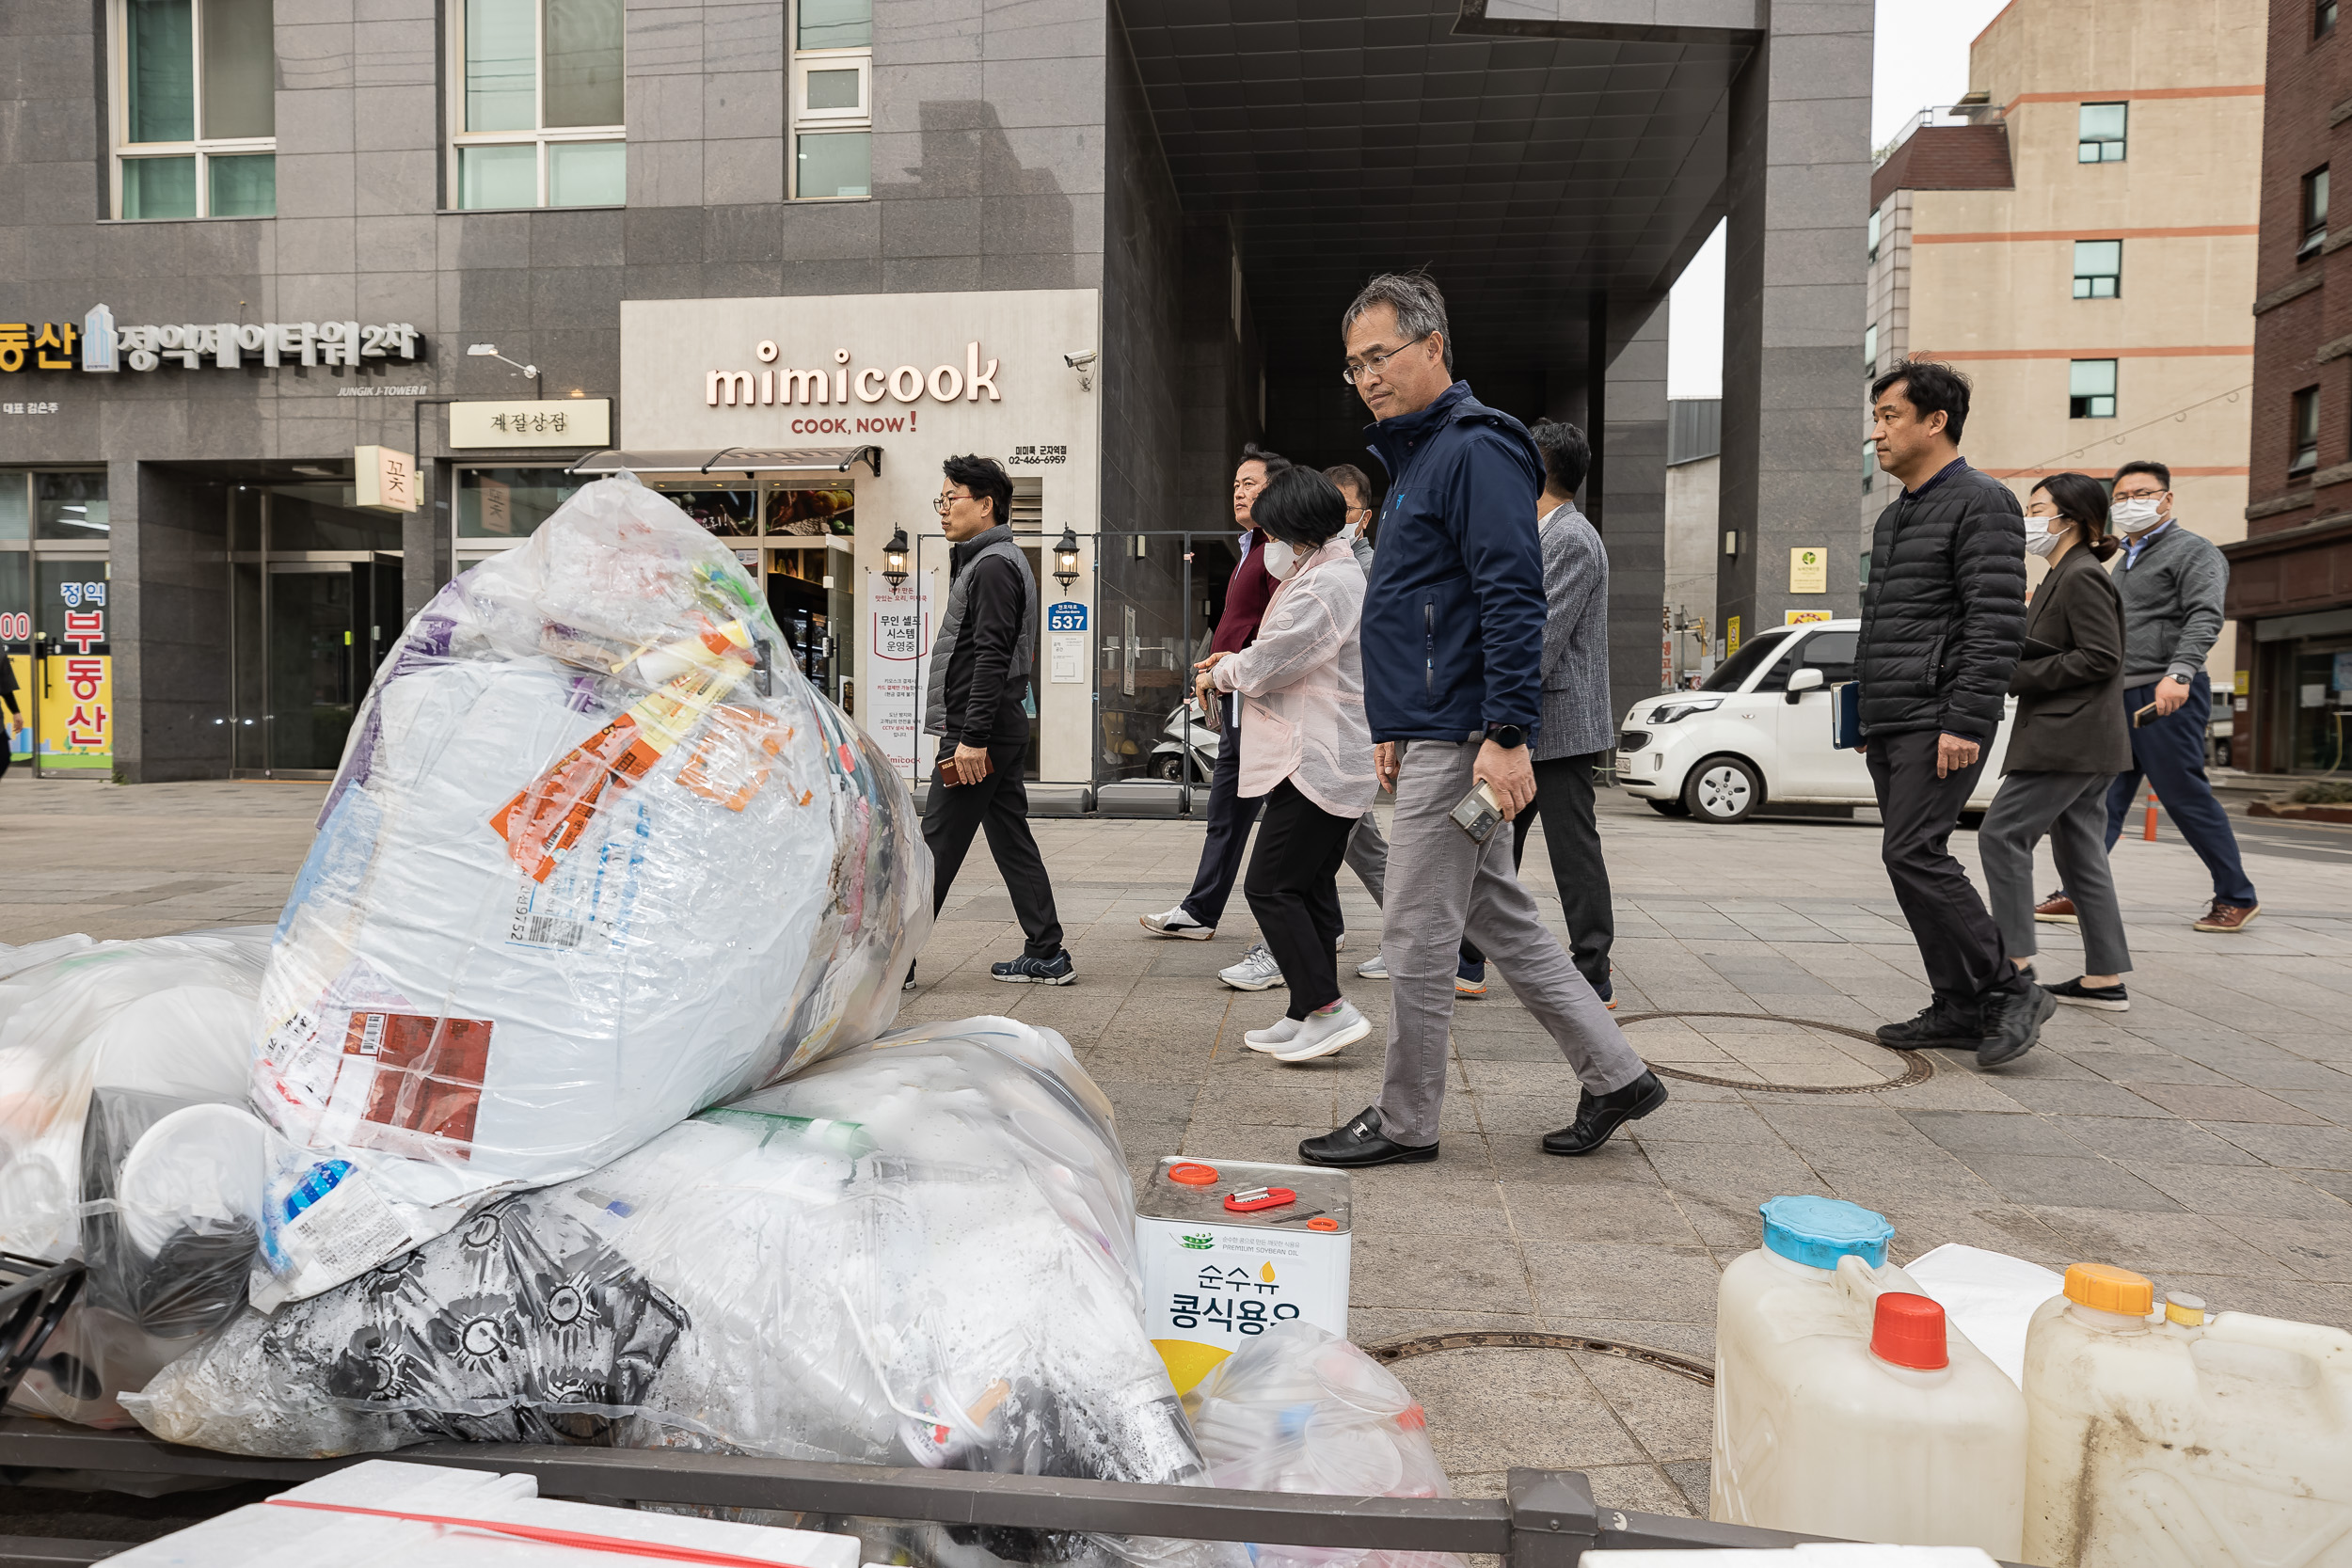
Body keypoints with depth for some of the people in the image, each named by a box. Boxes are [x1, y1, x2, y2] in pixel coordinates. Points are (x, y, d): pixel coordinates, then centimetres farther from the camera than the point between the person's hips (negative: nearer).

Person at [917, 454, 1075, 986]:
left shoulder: (993, 566, -12)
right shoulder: (997, 560, 20)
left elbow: (992, 657, -21)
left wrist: (972, 737, -24)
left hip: (980, 729, -10)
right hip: (1003, 730, 10)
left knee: (937, 848, -5)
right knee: (1013, 842, 11)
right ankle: (1047, 956, 14)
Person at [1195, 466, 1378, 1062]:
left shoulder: (1325, 584, -16)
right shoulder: (1329, 573, 19)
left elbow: (1265, 667, -17)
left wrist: (1218, 673, 3)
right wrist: (1235, 664, 11)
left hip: (1317, 763, -11)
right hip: (1329, 762, 11)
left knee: (1270, 886, -9)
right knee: (1309, 888, 12)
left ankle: (1329, 1009, -8)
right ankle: (1307, 1018, 18)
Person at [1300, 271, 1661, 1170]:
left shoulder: (1476, 449, -11)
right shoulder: (1412, 456, 20)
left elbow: (1513, 600, -20)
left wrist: (1507, 737, -25)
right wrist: (1393, 729, 22)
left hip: (1460, 742, -10)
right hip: (1428, 737, 10)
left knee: (1416, 936, -1)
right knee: (1502, 920, 15)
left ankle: (1403, 1122, 13)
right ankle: (1614, 1076, 24)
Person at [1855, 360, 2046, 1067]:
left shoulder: (1981, 502, -7)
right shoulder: (1894, 517, 20)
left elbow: (1996, 623, -16)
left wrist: (1965, 722, -22)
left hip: (1939, 722, -9)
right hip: (1889, 725, 9)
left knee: (1914, 853, -15)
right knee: (1912, 859, 8)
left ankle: (2009, 989, -3)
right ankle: (1962, 1008, 15)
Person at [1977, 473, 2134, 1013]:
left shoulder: (2083, 577, -12)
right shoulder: (2060, 579, 19)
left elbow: (2100, 659, -19)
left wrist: (2018, 676, -16)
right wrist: (2011, 665, 9)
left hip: (2069, 740, -10)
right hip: (2077, 742, 10)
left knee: (2002, 834, -9)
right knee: (2078, 850, 10)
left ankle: (2015, 962, -5)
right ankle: (2105, 978, 13)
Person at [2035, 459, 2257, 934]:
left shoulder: (2193, 551, -3)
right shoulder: (2127, 559, 23)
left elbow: (2205, 617, -18)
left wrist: (2179, 672, -33)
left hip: (2167, 697, -8)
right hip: (2121, 699, 8)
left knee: (2187, 799, -3)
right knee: (2101, 800, 1)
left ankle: (2237, 898, 11)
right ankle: (2077, 894, 1)